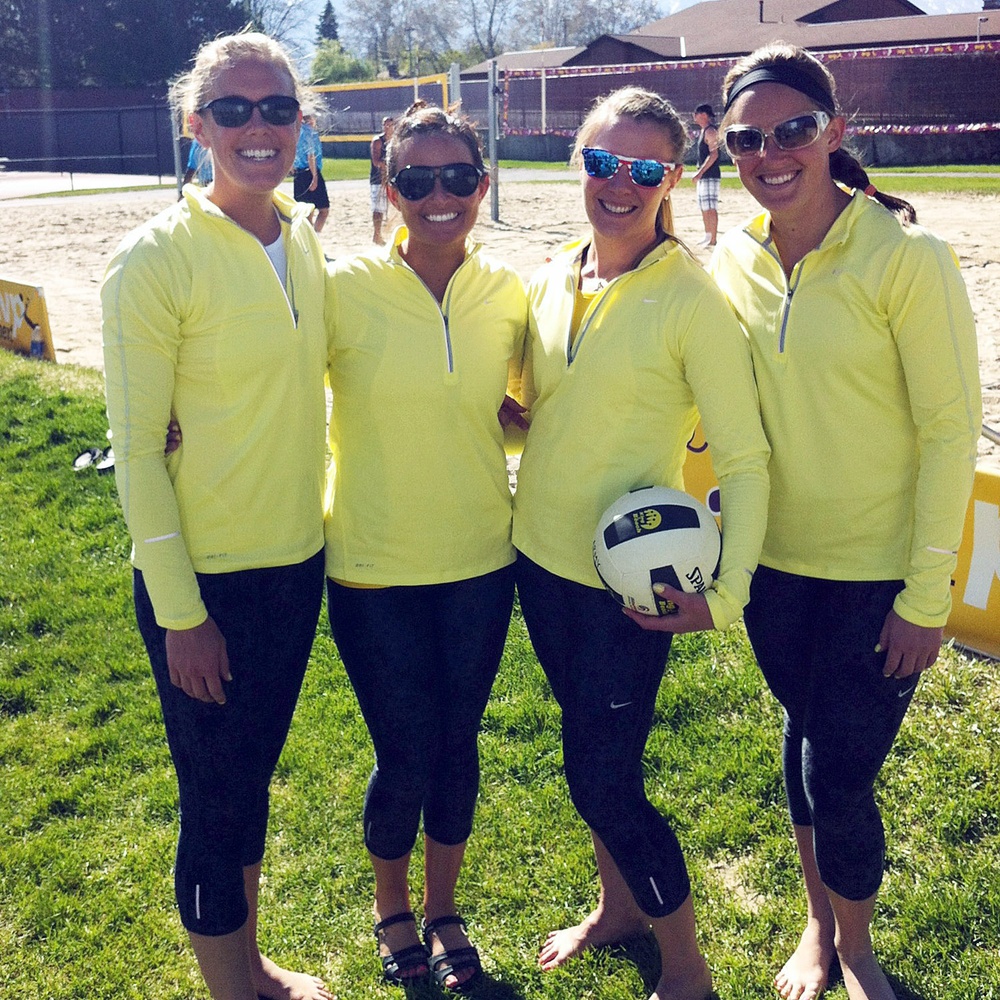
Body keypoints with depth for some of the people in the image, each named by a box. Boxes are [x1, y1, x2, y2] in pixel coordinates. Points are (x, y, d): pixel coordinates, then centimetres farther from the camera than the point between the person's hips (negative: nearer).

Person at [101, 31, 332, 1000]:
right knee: (215, 799, 8)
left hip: (294, 565, 6)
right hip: (204, 580, -6)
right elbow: (135, 449, -14)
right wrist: (179, 612, -14)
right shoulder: (157, 257, -15)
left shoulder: (304, 244, 4)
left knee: (254, 775, 21)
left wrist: (313, 520, 13)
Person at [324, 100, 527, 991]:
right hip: (372, 570, -2)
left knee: (457, 743, 14)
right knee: (406, 754, 5)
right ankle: (391, 908, 37)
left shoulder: (506, 293, -2)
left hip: (480, 562, 3)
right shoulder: (343, 289, -12)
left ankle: (444, 911, 40)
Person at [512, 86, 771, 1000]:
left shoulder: (692, 301, -15)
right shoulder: (553, 279, 2)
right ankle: (619, 907, 44)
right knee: (592, 747, 20)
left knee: (601, 777, 0)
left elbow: (745, 460, -14)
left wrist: (727, 596, -20)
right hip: (540, 556, 6)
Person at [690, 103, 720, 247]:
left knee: (710, 208, -11)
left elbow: (714, 154, -21)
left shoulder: (710, 131, -13)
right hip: (703, 176, 10)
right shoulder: (703, 131, 17)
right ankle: (707, 236, 20)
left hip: (710, 176, -10)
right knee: (704, 208, 13)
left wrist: (700, 173, -24)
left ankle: (713, 240, -11)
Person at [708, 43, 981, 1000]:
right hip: (775, 562, 5)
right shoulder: (734, 261, -1)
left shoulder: (906, 259, -16)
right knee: (802, 740, 19)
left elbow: (950, 430, -13)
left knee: (840, 777, 1)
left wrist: (927, 595, -14)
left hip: (880, 575, -4)